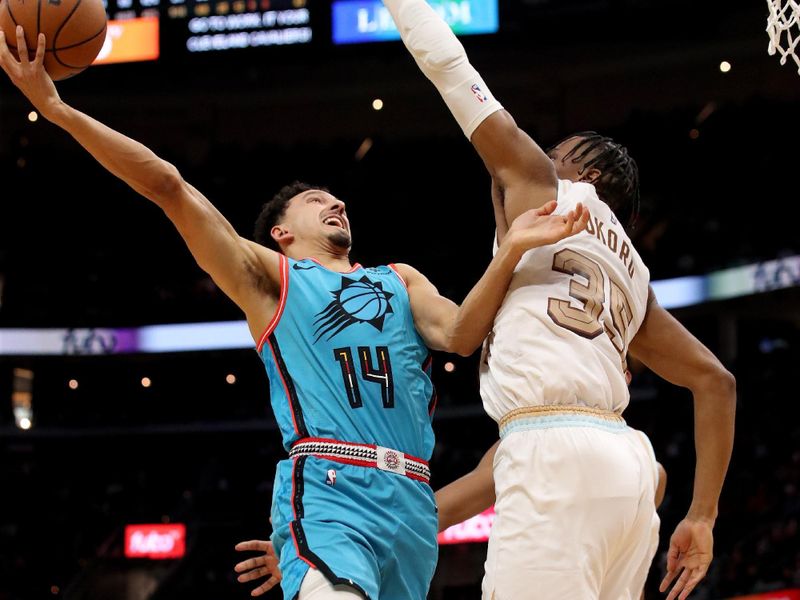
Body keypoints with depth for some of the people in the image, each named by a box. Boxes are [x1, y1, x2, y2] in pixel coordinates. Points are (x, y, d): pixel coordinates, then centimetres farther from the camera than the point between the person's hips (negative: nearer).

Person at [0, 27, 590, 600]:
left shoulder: (401, 281, 28)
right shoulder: (270, 275, 15)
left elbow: (459, 334, 8)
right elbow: (169, 187, 6)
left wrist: (511, 250, -7)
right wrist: (58, 109, -2)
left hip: (411, 499, 5)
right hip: (329, 492, -5)